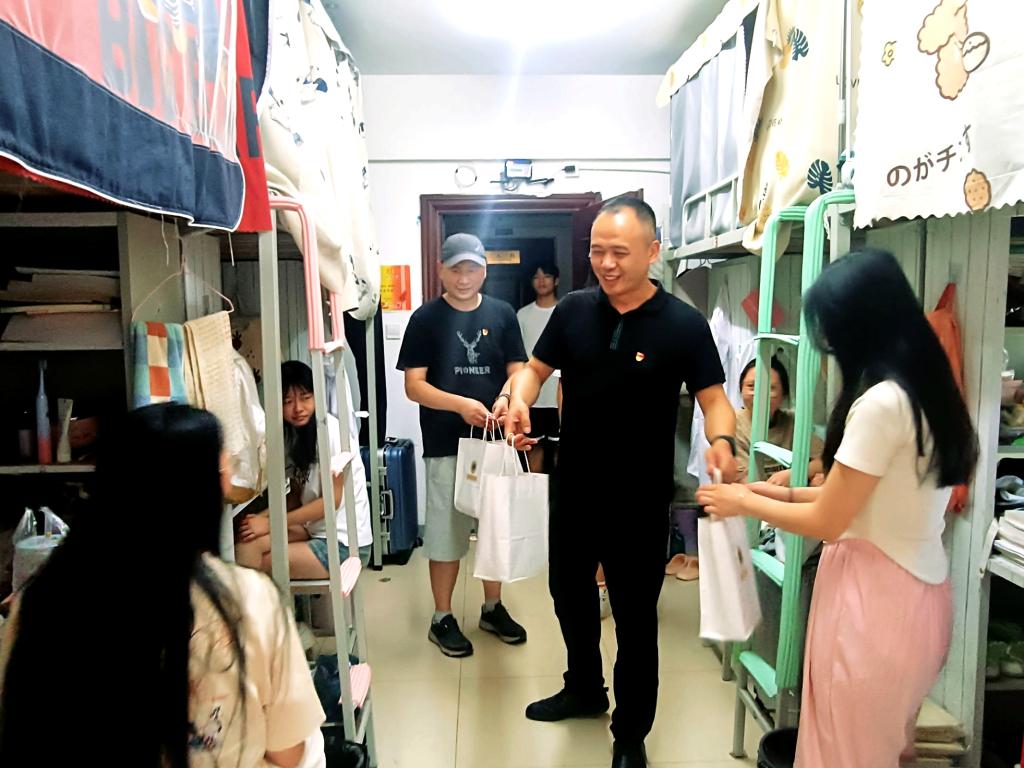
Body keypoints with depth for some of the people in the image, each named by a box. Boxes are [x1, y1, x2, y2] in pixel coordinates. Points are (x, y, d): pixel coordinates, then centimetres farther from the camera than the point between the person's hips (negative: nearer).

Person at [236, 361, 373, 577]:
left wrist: (271, 524, -16)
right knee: (247, 542, -13)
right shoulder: (291, 434, 7)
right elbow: (297, 494, 10)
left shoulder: (330, 430, -17)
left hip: (344, 543, -7)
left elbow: (332, 499, -17)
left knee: (251, 560, -14)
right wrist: (264, 517, -8)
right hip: (315, 529, 7)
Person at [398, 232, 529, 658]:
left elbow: (518, 372, 3)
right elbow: (414, 385, -9)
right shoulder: (426, 318, -4)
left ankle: (492, 608, 33)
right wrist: (460, 404, -25)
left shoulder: (502, 314, 4)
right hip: (446, 445, -3)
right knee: (446, 532, 6)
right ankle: (442, 619, 23)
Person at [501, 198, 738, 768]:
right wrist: (519, 398, -18)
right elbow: (537, 367, 5)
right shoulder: (574, 310, -3)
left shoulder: (683, 325, -12)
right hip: (574, 489, 5)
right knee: (569, 591, 23)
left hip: (640, 501, -4)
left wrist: (723, 441, -32)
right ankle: (585, 690, 50)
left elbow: (714, 397, -10)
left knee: (636, 615, 10)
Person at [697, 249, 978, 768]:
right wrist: (784, 493, 12)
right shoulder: (925, 390, 5)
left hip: (876, 594, -9)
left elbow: (826, 523, -18)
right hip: (916, 590, 9)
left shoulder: (881, 402, -24)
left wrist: (746, 503, -3)